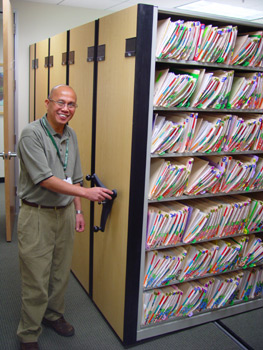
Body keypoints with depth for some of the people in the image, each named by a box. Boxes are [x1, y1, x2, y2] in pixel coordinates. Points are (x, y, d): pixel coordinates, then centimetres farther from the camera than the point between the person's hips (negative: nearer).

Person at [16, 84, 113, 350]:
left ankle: (53, 315, 40)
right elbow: (44, 179, -22)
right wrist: (86, 192, -24)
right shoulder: (32, 133, -15)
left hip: (65, 213, 7)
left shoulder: (71, 135, 8)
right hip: (37, 215, -6)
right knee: (36, 280, 3)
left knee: (61, 272, 18)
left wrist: (78, 211, 11)